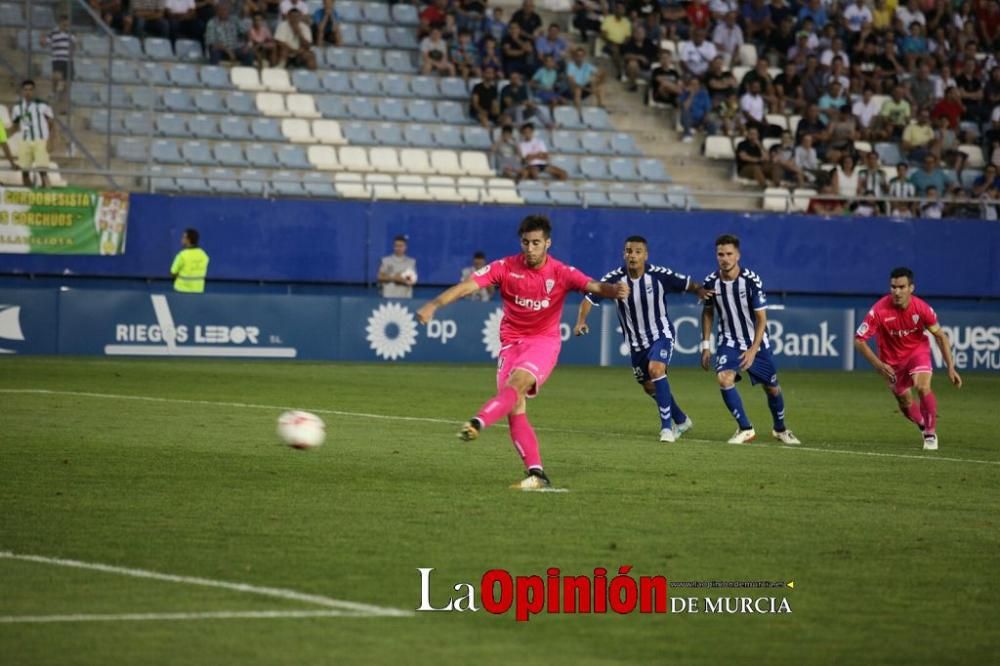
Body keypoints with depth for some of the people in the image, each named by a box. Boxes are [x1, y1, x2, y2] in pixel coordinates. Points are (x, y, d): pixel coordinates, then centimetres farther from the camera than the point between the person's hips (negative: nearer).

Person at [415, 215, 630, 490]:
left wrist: (615, 290, -46)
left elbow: (594, 286, -22)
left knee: (517, 382, -32)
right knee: (515, 409, -9)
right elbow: (467, 286, -15)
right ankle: (537, 474, -9)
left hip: (544, 341, -2)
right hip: (512, 342, 2)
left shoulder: (561, 273, -9)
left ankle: (477, 424, -45)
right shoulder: (506, 267, -6)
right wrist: (434, 305, -28)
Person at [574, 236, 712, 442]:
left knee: (656, 370, -29)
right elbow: (590, 297, -12)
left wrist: (699, 290, -29)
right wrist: (581, 321, -27)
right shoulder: (615, 278, -14)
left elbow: (687, 284, -7)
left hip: (661, 334, -4)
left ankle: (667, 426, -22)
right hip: (636, 342, 4)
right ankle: (681, 421, 38)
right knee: (649, 387, 14)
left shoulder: (659, 275, -18)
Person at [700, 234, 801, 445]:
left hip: (756, 342, -1)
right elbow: (708, 313, 7)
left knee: (772, 388, 8)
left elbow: (761, 319, -15)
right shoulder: (711, 282, -11)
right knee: (724, 379, -24)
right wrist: (705, 346, 4)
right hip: (728, 341, 1)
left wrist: (753, 350, -21)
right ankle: (745, 429, -10)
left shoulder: (751, 281, -20)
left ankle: (780, 429, 36)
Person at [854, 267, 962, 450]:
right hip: (892, 358, 1)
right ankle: (925, 427, 39)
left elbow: (940, 336, -8)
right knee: (905, 404, 7)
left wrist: (950, 367, -11)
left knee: (923, 387, -25)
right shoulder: (879, 310, -28)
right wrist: (878, 365, -29)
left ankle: (931, 433, -9)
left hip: (917, 350, -1)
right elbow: (859, 340, -21)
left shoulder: (921, 308, -23)